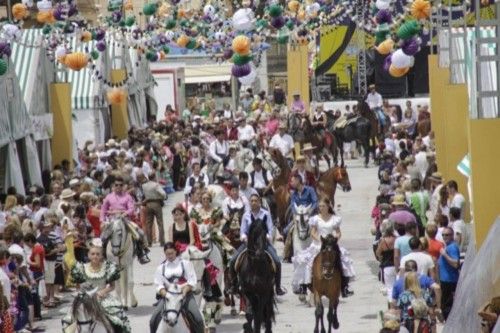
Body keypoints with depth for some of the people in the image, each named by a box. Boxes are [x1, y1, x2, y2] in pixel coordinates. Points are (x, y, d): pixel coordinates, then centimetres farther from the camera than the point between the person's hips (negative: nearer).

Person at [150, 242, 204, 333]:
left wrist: (184, 291, -19)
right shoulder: (161, 267, 10)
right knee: (154, 320, -13)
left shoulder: (184, 263, 4)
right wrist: (165, 293, -17)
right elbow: (158, 285, 3)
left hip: (185, 293, -2)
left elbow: (192, 280, -3)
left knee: (198, 319, -21)